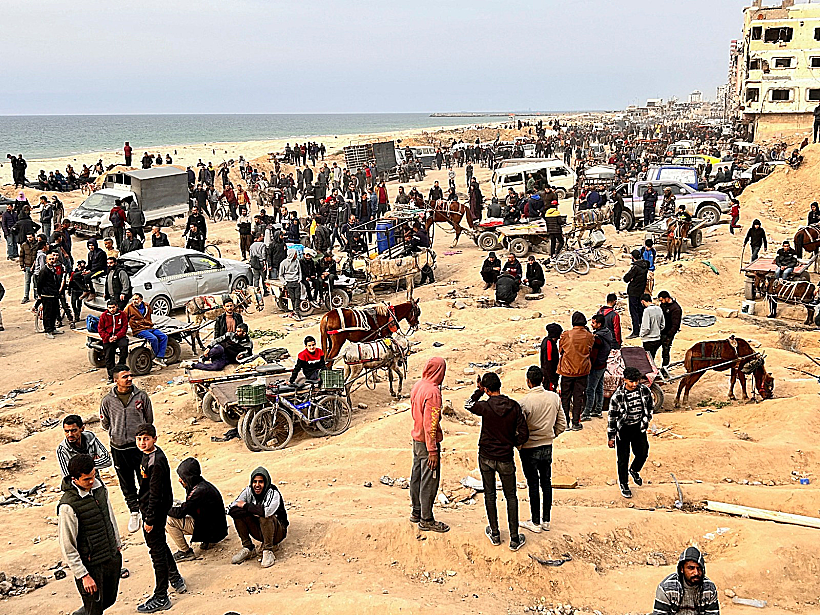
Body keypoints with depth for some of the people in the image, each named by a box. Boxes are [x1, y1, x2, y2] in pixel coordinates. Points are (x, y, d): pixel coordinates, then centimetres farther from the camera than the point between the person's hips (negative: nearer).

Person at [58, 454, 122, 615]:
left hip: (113, 557, 7)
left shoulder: (99, 486, -4)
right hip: (91, 566, -7)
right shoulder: (68, 506, -25)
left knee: (109, 600, 22)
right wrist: (83, 575, -17)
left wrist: (117, 543, 20)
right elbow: (67, 547, -19)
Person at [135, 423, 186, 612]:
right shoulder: (148, 454, 4)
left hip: (156, 511, -10)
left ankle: (161, 598, 10)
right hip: (150, 509, 10)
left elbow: (155, 494, -24)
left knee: (157, 551, 0)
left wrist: (149, 520, -19)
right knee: (160, 545, 24)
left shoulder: (156, 462, -26)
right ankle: (176, 579, 42)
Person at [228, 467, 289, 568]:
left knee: (265, 516, -34)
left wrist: (245, 505, -26)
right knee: (237, 512, -13)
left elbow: (267, 511, -41)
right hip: (259, 532, 5)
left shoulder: (273, 493, -20)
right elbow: (231, 509, -14)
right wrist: (253, 511, -26)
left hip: (277, 532, -5)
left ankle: (268, 551, -22)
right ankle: (248, 549, -4)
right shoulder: (249, 491, -6)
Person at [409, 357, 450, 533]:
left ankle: (416, 512, 31)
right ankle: (426, 520, 10)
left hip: (416, 438, 9)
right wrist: (433, 451, -20)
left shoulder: (417, 386, 4)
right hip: (427, 442, -9)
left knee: (417, 476, 18)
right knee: (430, 481, 2)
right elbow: (430, 424, -24)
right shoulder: (433, 392, -23)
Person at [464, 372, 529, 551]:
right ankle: (514, 538, 13)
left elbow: (468, 405, 5)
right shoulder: (514, 407, -12)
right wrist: (512, 443, 9)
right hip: (506, 459, 1)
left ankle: (494, 534, 26)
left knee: (489, 495, 16)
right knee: (511, 497, 13)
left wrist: (478, 390, 9)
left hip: (486, 457, 0)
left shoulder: (485, 407, -17)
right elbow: (524, 435, -9)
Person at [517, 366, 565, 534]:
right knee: (546, 482, 16)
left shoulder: (524, 402, -22)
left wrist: (519, 445, 0)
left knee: (533, 485, 7)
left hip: (529, 449, -5)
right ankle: (546, 520, 26)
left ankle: (536, 523, 18)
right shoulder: (554, 397, -6)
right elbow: (562, 425, 2)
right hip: (547, 447, 5)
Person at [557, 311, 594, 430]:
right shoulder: (589, 336, -7)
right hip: (583, 370, 1)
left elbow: (561, 350, 2)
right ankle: (575, 423, 11)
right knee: (578, 396, 9)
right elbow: (589, 351, 7)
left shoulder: (566, 335, -11)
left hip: (567, 370, -1)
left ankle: (565, 423, 10)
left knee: (565, 396, 9)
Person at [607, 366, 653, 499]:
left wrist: (646, 420, 16)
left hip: (639, 428, 3)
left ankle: (634, 470, 44)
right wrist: (611, 437, -8)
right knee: (623, 458, 5)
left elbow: (650, 405, 11)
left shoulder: (645, 390, -10)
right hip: (623, 429, -3)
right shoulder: (617, 396, -20)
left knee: (643, 453, 10)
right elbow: (612, 416, -12)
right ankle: (623, 484, 26)